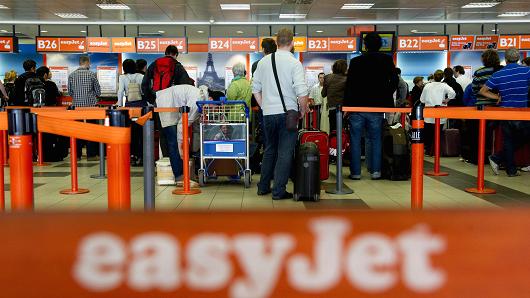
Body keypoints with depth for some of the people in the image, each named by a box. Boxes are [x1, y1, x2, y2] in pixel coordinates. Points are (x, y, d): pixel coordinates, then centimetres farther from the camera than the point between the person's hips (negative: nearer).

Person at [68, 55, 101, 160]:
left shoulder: (71, 75, 2)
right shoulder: (92, 74, -6)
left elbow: (70, 92, 8)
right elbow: (98, 92, -1)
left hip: (76, 105, 3)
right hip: (90, 105, -3)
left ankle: (77, 155, 11)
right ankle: (91, 155, 3)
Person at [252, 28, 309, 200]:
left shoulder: (263, 62, 8)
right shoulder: (294, 63, -7)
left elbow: (255, 89, 12)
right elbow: (302, 92, -15)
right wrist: (303, 110, 0)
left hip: (268, 113, 5)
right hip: (287, 113, -5)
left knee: (269, 150, 19)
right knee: (285, 152, 1)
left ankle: (263, 187, 25)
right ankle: (279, 191, 2)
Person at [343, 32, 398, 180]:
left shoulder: (355, 61, 0)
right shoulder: (386, 60, 2)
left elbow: (349, 85, 1)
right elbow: (394, 80, -3)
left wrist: (346, 105, 6)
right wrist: (387, 96, 11)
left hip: (357, 106, -1)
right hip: (377, 106, 1)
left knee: (355, 140, 6)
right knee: (376, 140, 10)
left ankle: (355, 172, 5)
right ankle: (376, 171, 6)